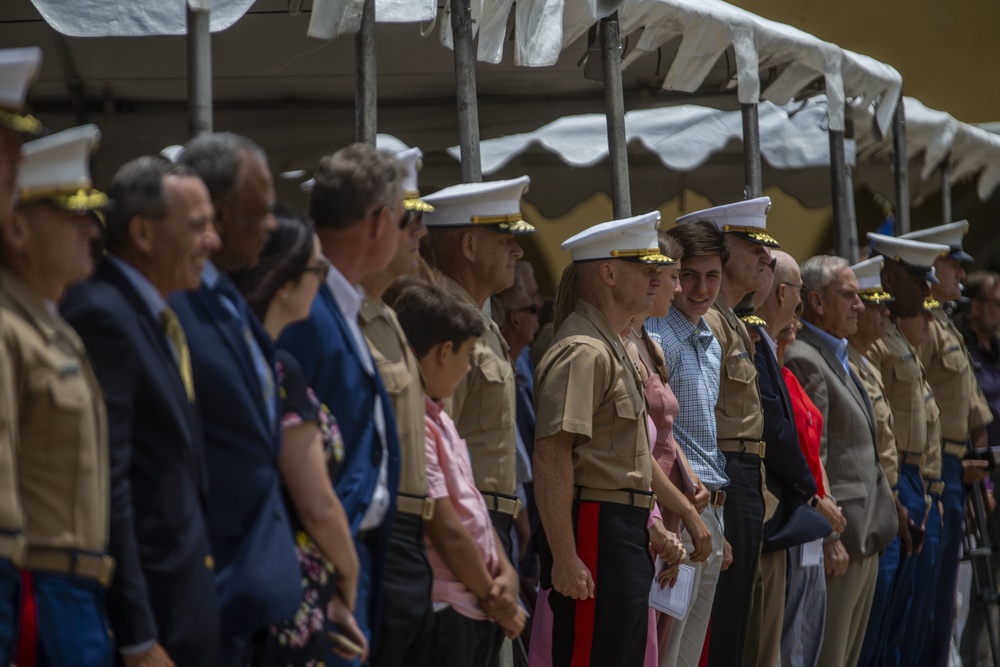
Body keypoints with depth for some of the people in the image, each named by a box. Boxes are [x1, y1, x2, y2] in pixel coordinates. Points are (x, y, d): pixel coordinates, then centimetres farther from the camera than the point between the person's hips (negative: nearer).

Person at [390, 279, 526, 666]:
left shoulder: (439, 420, 15)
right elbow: (446, 530, -17)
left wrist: (505, 573, 1)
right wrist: (492, 594, -5)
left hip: (479, 611, 10)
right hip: (446, 615, -10)